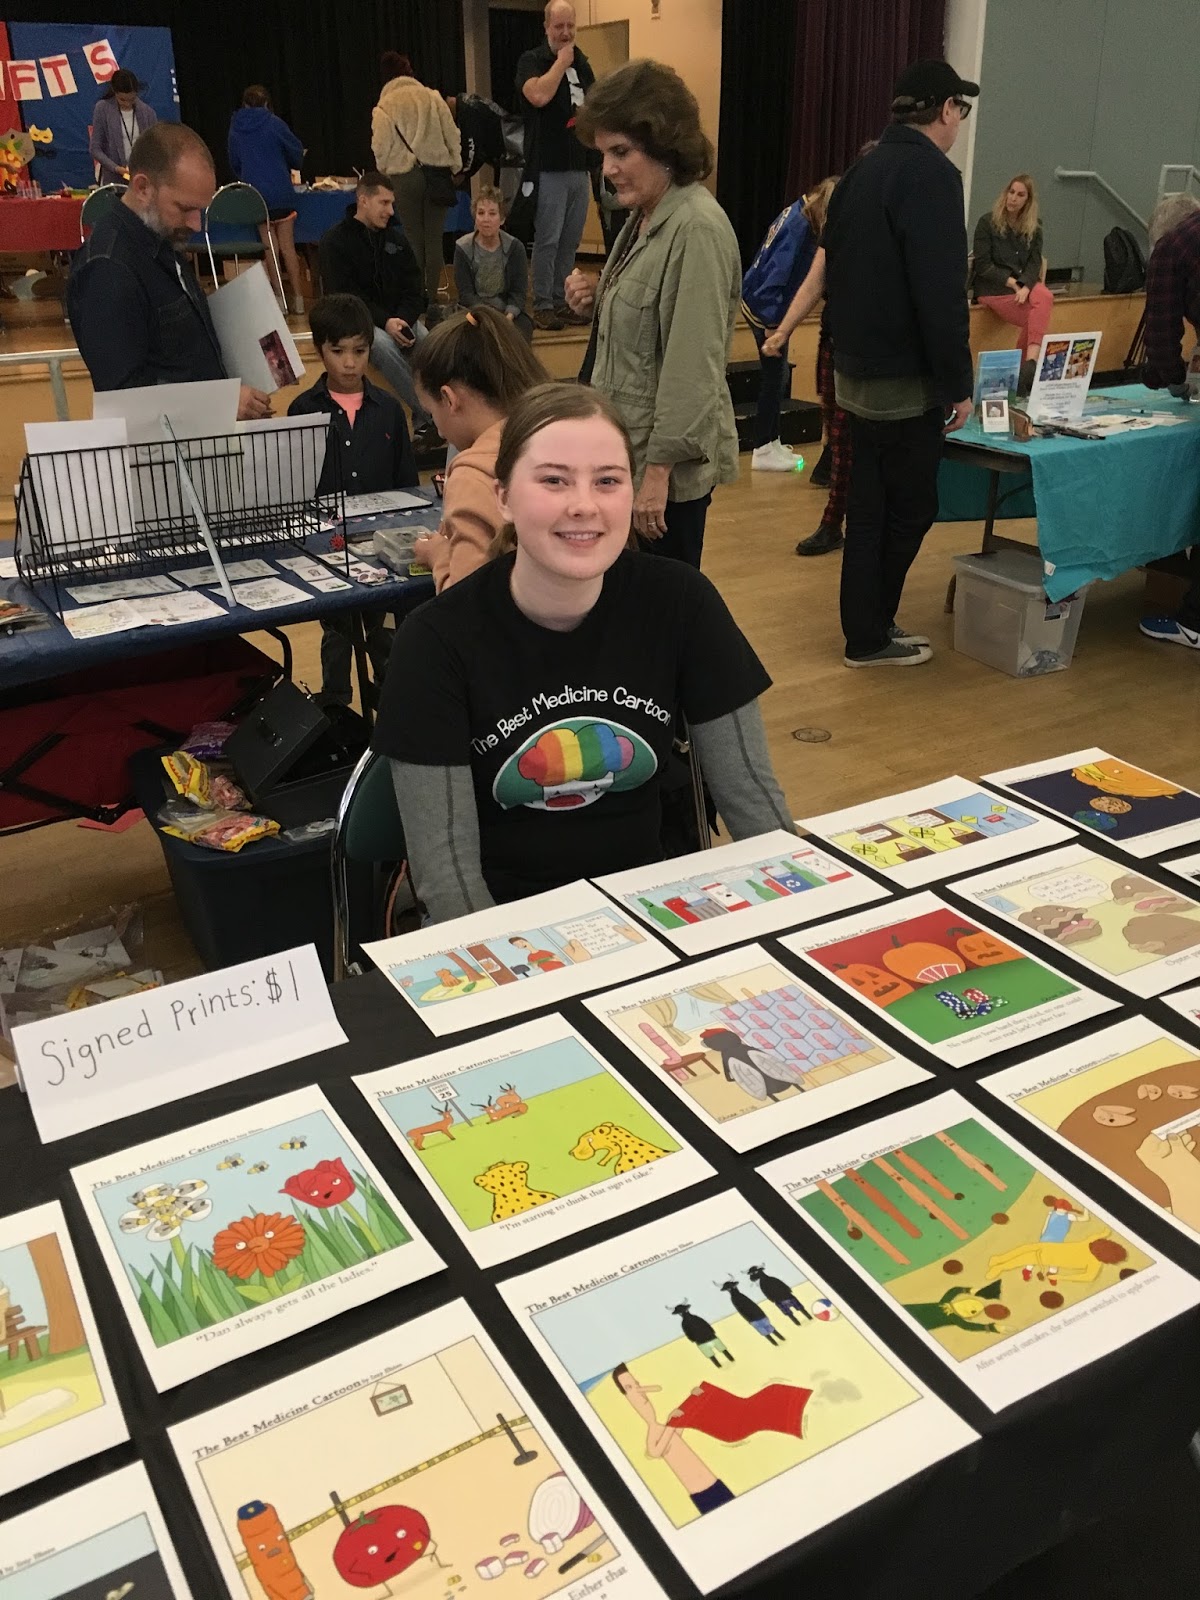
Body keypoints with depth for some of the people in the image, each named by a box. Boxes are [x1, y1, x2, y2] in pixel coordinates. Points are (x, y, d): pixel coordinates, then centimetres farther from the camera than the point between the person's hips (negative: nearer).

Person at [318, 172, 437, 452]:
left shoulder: (396, 238, 13)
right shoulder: (335, 241, -2)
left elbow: (414, 288, 9)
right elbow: (343, 297, -11)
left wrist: (403, 320, -12)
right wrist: (385, 322, -24)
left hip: (399, 319, 4)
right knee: (383, 344, -37)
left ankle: (423, 425, -22)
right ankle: (429, 418, -34)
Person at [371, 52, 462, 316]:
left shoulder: (384, 107, -3)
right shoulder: (433, 97, 4)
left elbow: (381, 148, -5)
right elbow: (452, 135, 4)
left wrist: (385, 173, 12)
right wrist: (454, 166, 15)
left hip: (405, 176, -2)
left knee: (414, 237, 5)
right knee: (434, 237, 5)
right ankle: (432, 297, 4)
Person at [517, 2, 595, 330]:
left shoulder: (582, 63, 15)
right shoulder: (532, 61, -4)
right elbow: (539, 95, -23)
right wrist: (561, 61, -13)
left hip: (580, 167, 6)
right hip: (549, 168, -6)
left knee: (570, 241, 9)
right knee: (547, 240, -7)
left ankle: (562, 300, 17)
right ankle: (542, 305, 0)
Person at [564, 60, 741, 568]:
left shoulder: (697, 229, -18)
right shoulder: (645, 217, 11)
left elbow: (693, 366, -22)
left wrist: (659, 469, -22)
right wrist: (596, 302, 3)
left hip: (669, 466, -9)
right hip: (629, 449, 9)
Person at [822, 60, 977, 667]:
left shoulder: (861, 170, 11)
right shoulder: (931, 174, -16)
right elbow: (941, 295, -21)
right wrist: (958, 384, -15)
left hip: (856, 371, 8)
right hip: (904, 378, -8)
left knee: (870, 505, 14)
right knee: (910, 508, 3)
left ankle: (867, 627, 21)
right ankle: (869, 635, 9)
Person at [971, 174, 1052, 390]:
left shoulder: (1034, 228, 11)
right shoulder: (987, 222, -1)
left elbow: (1035, 262, 3)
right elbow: (982, 265, -7)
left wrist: (1024, 286, -18)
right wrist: (1011, 282, -15)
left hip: (1023, 283, 4)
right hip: (992, 286, -4)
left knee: (1045, 298, -31)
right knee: (1035, 319, -27)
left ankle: (1031, 361, -39)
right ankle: (1024, 365, -21)